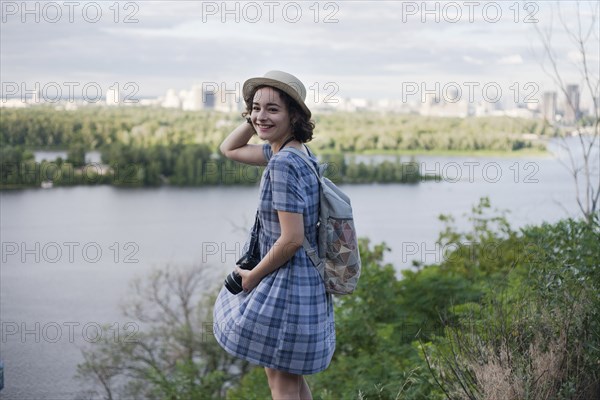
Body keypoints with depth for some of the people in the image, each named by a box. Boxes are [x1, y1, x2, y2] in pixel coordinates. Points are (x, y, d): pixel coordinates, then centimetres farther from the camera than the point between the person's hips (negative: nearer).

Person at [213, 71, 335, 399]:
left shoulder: (283, 164, -22)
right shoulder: (288, 151, 7)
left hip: (288, 284, -10)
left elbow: (292, 239, -24)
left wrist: (252, 276, -11)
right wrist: (253, 120, 7)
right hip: (308, 282, 10)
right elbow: (229, 149, 23)